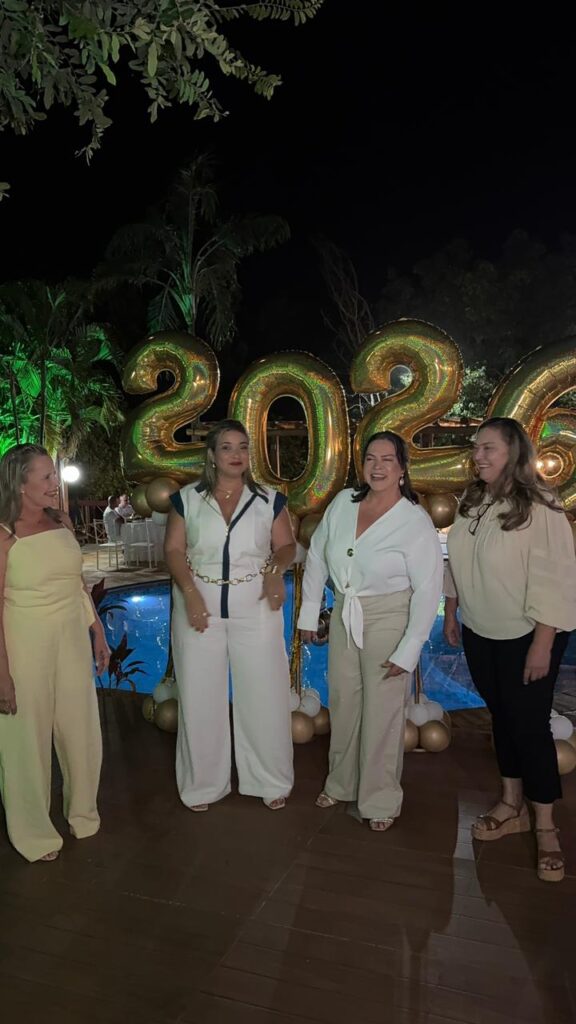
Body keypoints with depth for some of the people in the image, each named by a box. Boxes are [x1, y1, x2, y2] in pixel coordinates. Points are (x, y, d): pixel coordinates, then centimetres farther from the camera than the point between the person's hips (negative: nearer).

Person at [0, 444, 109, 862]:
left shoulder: (62, 522, 1)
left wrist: (98, 633, 11)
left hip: (72, 639, 5)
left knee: (82, 730, 16)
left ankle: (82, 811, 42)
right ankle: (35, 832, 35)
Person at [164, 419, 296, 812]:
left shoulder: (270, 500, 3)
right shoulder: (187, 499, 3)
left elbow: (286, 546, 3)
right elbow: (174, 550, -1)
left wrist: (275, 569, -18)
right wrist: (191, 594, -14)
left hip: (255, 608, 0)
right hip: (199, 605, 1)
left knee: (263, 694, 5)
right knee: (201, 696, 8)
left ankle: (272, 781, 26)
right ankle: (203, 784, 27)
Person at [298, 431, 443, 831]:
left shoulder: (416, 521, -16)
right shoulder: (343, 503, -4)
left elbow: (428, 590, -14)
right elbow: (317, 558, 5)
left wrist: (408, 651, -15)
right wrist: (309, 614, 6)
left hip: (388, 619, -4)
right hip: (344, 615, 5)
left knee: (382, 711, 7)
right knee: (342, 702, 17)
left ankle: (381, 799, 31)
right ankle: (342, 783, 41)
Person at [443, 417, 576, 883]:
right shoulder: (471, 504, 0)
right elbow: (455, 564, 9)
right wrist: (451, 613, 10)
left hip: (525, 636, -6)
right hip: (480, 634, 6)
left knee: (529, 725, 3)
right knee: (501, 717, 17)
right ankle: (512, 806, 34)